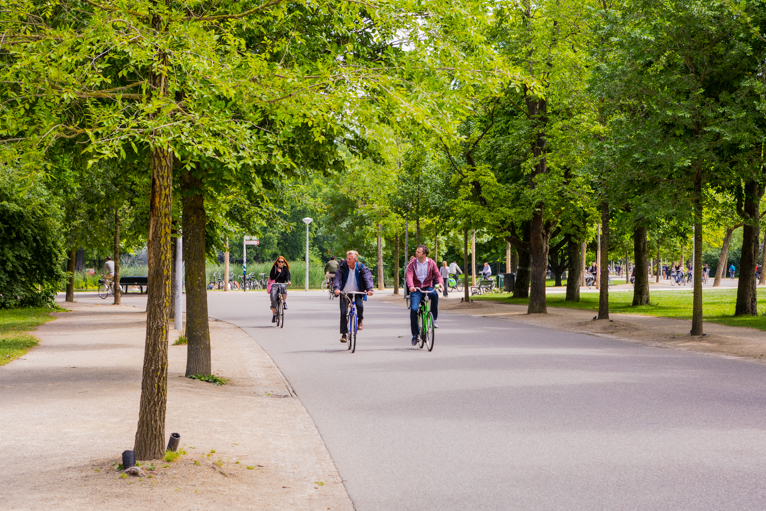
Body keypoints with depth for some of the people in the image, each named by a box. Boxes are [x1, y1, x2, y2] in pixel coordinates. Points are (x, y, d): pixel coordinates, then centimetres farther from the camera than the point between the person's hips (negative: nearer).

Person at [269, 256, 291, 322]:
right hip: (274, 284, -1)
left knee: (283, 287, -37)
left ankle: (284, 303, -25)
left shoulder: (285, 268, 8)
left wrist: (288, 281, -29)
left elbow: (287, 275, -8)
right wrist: (278, 272, -16)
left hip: (282, 284, 1)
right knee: (273, 298, -17)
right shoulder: (274, 268, 5)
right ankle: (274, 315, -8)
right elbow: (272, 277, -6)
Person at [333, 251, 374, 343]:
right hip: (345, 293, 1)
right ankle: (344, 334, 4)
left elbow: (367, 277, -20)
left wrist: (369, 289, -38)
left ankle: (360, 320, 4)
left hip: (357, 293, -1)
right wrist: (336, 288, -41)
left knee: (360, 306, -28)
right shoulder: (343, 267, -9)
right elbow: (338, 277, -22)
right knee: (343, 313, -7)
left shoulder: (361, 268, -9)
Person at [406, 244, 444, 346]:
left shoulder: (431, 263, 2)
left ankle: (433, 319, -20)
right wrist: (411, 286, -35)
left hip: (428, 287, 0)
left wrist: (440, 282, -27)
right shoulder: (412, 264, -1)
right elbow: (409, 276, -14)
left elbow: (437, 274, -3)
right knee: (413, 309, -18)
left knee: (435, 294, -35)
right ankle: (415, 335, -2)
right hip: (416, 289, 0)